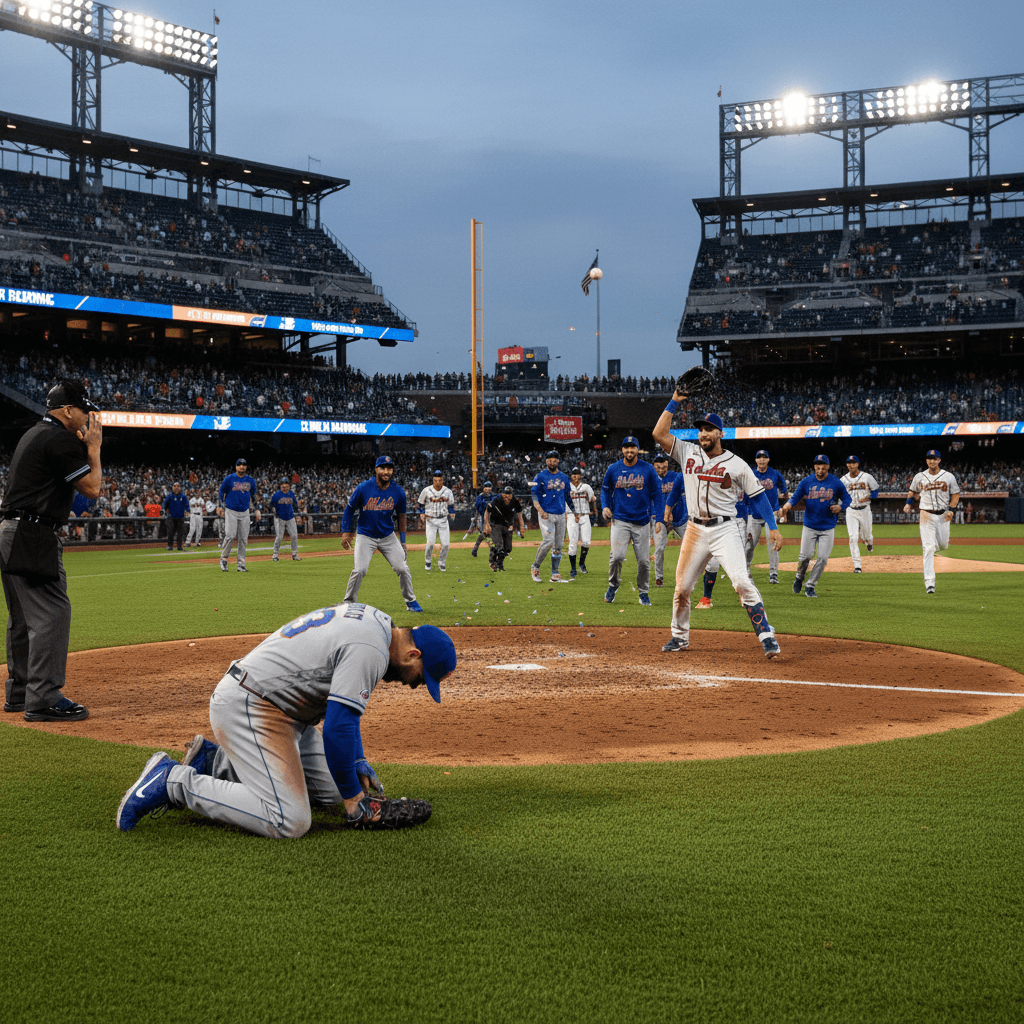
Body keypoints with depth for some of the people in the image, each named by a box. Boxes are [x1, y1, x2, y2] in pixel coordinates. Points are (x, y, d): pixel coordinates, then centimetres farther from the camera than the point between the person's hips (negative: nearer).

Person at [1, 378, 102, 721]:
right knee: (52, 613, -10)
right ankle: (43, 699, -11)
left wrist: (83, 446, 19)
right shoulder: (61, 440, -13)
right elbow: (92, 487, -13)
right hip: (34, 538, -11)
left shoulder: (33, 434, 18)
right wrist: (93, 447, -2)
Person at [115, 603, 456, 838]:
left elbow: (340, 703, 23)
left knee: (329, 791, 16)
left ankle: (215, 762, 17)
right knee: (287, 823, -20)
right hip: (247, 708, -11)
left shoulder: (372, 620, 11)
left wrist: (358, 762, 17)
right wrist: (352, 796, -10)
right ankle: (174, 781, -10)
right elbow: (336, 729, -23)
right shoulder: (371, 651, -21)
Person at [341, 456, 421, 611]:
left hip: (388, 537, 2)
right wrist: (346, 533, -7)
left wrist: (402, 541, 7)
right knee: (359, 570, -13)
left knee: (402, 568, -3)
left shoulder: (398, 492, -7)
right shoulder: (363, 488, -15)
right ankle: (348, 602, 5)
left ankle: (411, 601, 15)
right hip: (365, 536, -2)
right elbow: (349, 509, -2)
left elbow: (401, 516, 7)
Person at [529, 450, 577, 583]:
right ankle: (535, 567, -1)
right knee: (548, 541, -19)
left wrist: (574, 512, 20)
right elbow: (534, 495, -9)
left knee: (559, 545, 4)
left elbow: (567, 496, 23)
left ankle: (555, 574, 9)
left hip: (561, 515, 5)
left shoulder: (564, 477, 14)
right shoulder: (540, 476, -2)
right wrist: (540, 511, -23)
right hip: (546, 514, -5)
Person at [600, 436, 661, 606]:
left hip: (642, 521, 0)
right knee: (617, 555, -15)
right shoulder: (613, 469, 2)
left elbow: (656, 494, 4)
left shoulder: (648, 469, 0)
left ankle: (644, 593, 20)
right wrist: (605, 506, 1)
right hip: (620, 520, 0)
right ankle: (613, 585, 10)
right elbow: (605, 489, 18)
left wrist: (659, 518, -3)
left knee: (644, 560, 1)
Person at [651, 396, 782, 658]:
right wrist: (675, 402, -3)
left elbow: (757, 496, 2)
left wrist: (773, 528, -5)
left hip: (725, 530, -3)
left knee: (742, 582, -17)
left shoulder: (737, 465, -2)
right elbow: (659, 433, 0)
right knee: (682, 587, 7)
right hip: (695, 529, 4)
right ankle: (679, 637, 26)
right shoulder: (688, 453, 6)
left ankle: (767, 637, -14)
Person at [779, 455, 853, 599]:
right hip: (810, 526, 0)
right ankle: (799, 577, 25)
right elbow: (795, 497, -4)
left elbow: (846, 498, 8)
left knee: (822, 558, -4)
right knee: (806, 555, -5)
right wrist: (787, 506, -26)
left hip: (828, 528, 0)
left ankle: (810, 586, 10)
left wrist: (840, 507, -13)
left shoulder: (836, 483, -4)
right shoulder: (806, 482, -2)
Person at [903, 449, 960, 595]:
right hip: (926, 515, -1)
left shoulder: (949, 476, -1)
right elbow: (912, 491, 19)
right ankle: (929, 582, -12)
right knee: (928, 548, -10)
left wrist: (951, 509, -9)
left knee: (943, 545, 9)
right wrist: (909, 503, 3)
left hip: (943, 515, 1)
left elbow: (955, 494, 5)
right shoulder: (919, 477, 2)